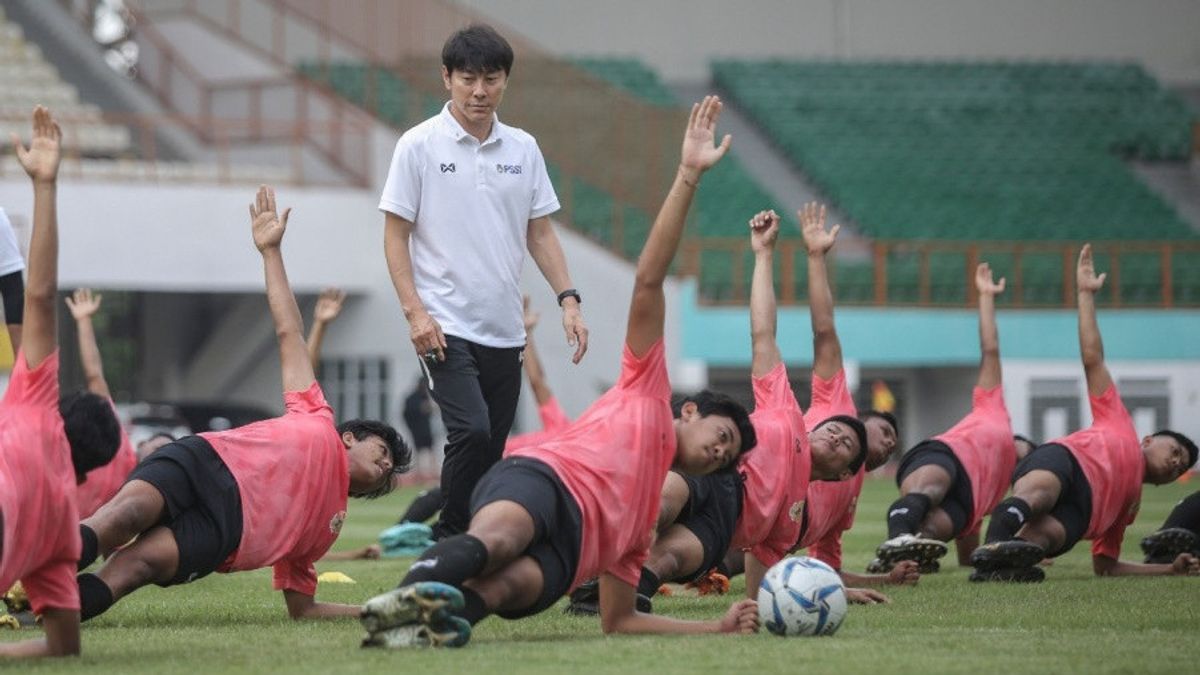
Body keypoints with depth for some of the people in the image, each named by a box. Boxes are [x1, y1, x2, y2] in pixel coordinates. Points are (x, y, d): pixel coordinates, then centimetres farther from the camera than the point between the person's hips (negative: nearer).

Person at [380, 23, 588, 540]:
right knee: (471, 431, -20)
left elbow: (539, 233, 15)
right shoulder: (419, 146, -3)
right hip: (444, 325, -5)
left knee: (491, 450, 4)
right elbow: (395, 235, -2)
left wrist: (568, 300, 3)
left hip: (505, 331, 5)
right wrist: (414, 311, -13)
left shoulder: (522, 149, 9)